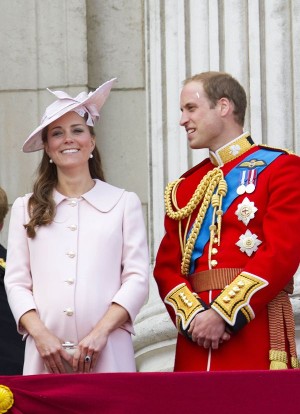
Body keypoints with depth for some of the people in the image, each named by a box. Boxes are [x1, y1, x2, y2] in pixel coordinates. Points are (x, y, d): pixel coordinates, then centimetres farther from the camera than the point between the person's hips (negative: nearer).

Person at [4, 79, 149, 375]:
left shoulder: (125, 203, 8)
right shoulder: (26, 209, 13)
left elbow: (137, 278, 2)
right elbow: (16, 282, 8)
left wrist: (100, 331, -10)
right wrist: (39, 334, -8)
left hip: (108, 352, -1)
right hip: (45, 353, 1)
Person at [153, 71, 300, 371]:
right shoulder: (183, 188, 18)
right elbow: (167, 265, 11)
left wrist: (223, 313, -15)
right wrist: (192, 316, -9)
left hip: (256, 330, -4)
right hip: (194, 341, 4)